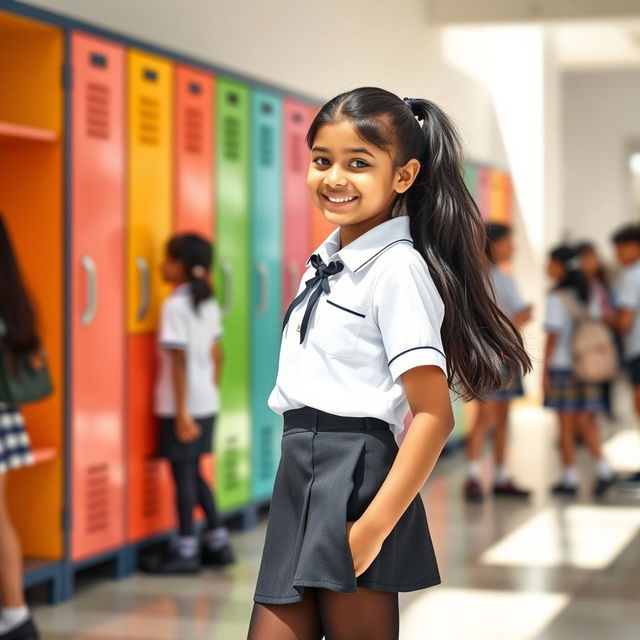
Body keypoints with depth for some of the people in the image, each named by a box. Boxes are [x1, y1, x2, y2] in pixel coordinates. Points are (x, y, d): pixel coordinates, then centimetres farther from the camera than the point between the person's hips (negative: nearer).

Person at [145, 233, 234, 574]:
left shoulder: (175, 306, -15)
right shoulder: (209, 304, 9)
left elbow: (179, 362, -18)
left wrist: (181, 413, -18)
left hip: (182, 406, -8)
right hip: (207, 404, 8)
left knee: (183, 475, 0)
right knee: (193, 473, 18)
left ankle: (186, 551, 6)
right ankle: (218, 542, 21)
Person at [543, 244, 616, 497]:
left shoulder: (556, 298, -11)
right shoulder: (589, 296, 7)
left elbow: (553, 336, -13)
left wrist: (544, 370, -8)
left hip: (562, 366, -5)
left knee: (566, 424, 2)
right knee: (585, 421, 10)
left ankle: (569, 478, 6)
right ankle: (603, 469, -3)